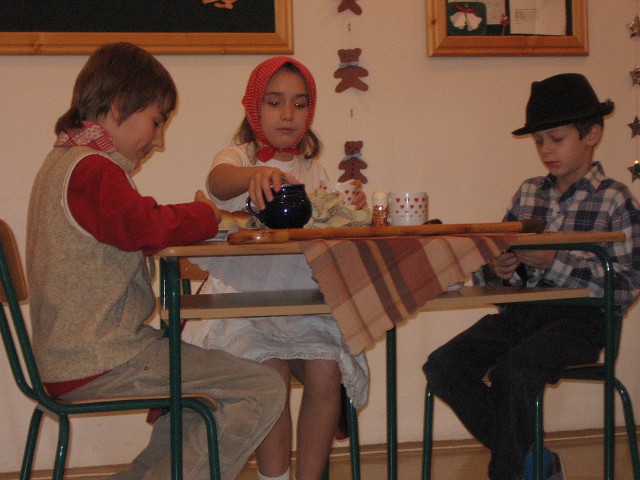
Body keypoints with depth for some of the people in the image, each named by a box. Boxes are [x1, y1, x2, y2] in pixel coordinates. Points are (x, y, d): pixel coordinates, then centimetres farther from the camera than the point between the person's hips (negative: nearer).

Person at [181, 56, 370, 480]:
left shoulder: (312, 169, 17)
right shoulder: (238, 158, 3)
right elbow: (219, 181, -23)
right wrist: (254, 175, -47)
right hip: (245, 294, -3)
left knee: (326, 371, -21)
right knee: (271, 371, -28)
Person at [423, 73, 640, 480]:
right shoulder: (529, 193, 14)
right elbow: (500, 261, 15)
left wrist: (552, 262, -18)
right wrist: (497, 270, -10)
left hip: (580, 318, -6)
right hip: (522, 310, 6)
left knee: (513, 371, -33)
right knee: (444, 366, -14)